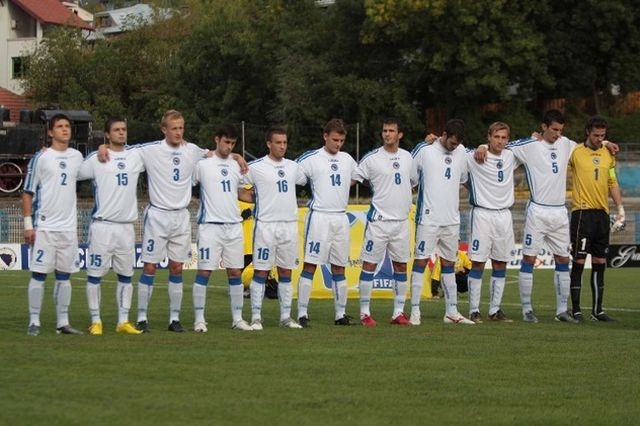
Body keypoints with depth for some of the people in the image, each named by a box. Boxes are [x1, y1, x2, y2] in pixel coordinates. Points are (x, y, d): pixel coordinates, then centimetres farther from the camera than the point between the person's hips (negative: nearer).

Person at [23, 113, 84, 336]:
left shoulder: (77, 157, 10)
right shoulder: (41, 158, -4)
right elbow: (28, 192, -4)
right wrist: (28, 224, -8)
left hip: (69, 227, 5)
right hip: (44, 226, -5)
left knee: (64, 275, 7)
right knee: (39, 274, -3)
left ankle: (63, 323, 11)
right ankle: (34, 322, 0)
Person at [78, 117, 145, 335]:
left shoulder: (136, 156, 10)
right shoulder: (96, 158, -1)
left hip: (126, 226, 4)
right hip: (102, 225, -4)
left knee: (126, 275, 7)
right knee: (95, 274, -3)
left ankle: (123, 322, 14)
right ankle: (95, 321, 3)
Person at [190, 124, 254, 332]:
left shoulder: (237, 166, 13)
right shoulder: (203, 164, -2)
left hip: (234, 226, 5)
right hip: (210, 225, -5)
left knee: (235, 272, 6)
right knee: (204, 271, -4)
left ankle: (237, 318, 11)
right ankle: (199, 319, -1)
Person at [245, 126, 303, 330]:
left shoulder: (293, 166, 10)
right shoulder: (256, 167, -6)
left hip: (290, 225, 5)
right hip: (266, 225, -5)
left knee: (286, 272, 8)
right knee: (260, 271, -3)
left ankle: (286, 316, 12)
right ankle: (256, 317, -1)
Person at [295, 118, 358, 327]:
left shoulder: (347, 160, 13)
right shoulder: (310, 159, -4)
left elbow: (356, 178, 29)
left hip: (341, 218, 5)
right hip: (319, 217, -5)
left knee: (339, 267, 9)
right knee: (310, 265, -7)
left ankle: (341, 313, 14)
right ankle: (302, 313, -6)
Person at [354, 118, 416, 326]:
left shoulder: (407, 157, 9)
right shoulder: (371, 158, -5)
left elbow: (416, 181, 24)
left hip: (401, 221, 5)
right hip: (378, 221, -5)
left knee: (401, 265, 7)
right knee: (369, 264, -4)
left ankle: (398, 312, 14)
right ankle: (365, 313, 0)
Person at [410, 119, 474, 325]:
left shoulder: (461, 151, 8)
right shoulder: (424, 151, -9)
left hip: (452, 220, 6)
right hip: (428, 218, -6)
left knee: (449, 263, 10)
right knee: (420, 261, -4)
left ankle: (451, 312, 14)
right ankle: (415, 311, -2)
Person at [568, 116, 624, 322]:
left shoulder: (608, 154, 12)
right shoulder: (576, 152, -3)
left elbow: (613, 183, 17)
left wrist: (620, 207, 10)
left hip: (602, 213, 5)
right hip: (582, 212, -5)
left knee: (600, 262, 8)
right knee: (578, 261, -5)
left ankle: (597, 310, 13)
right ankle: (575, 309, 0)